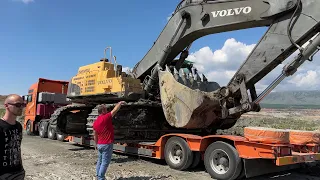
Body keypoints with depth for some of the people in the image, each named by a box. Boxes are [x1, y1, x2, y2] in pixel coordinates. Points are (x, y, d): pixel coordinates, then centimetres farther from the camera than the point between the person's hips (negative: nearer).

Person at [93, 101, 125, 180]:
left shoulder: (95, 122, 5)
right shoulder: (106, 118, -16)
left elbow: (95, 136, 13)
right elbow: (115, 109, -10)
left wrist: (96, 144, 25)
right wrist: (120, 102, 6)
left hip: (100, 145, 8)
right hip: (107, 144, -7)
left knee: (100, 161, 16)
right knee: (105, 162, -1)